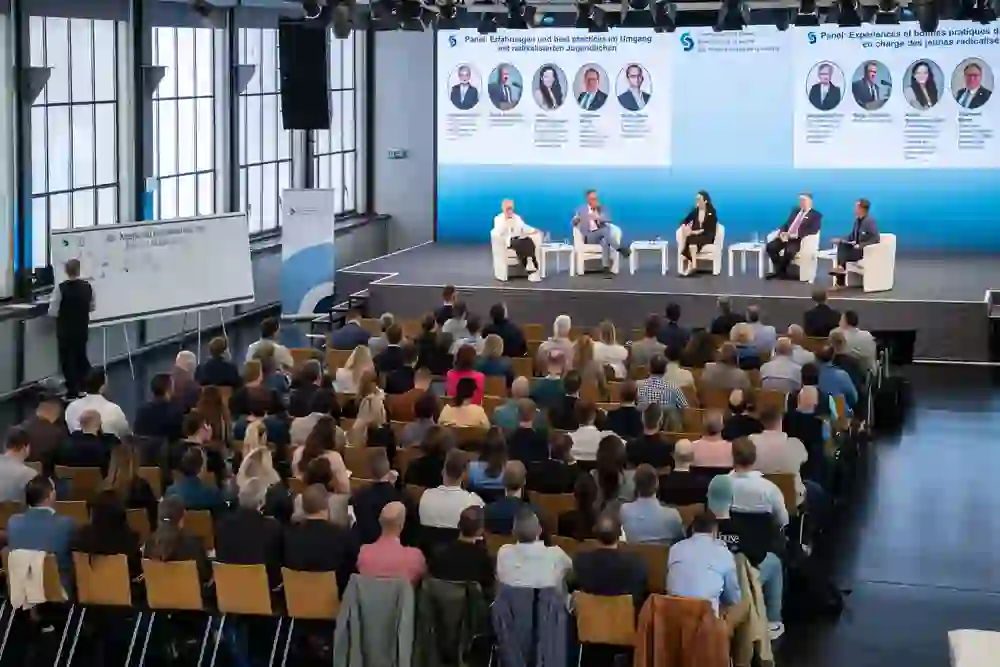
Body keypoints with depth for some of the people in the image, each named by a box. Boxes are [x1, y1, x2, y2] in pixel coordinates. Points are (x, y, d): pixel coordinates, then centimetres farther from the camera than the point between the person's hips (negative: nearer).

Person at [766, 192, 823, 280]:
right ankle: (780, 270, -4)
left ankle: (781, 272, -12)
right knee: (770, 246, -19)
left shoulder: (816, 215, 4)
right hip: (785, 237, 6)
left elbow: (813, 230, -11)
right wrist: (782, 232, -6)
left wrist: (795, 235, -22)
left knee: (789, 251, -36)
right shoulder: (795, 211, 23)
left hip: (799, 239, -6)